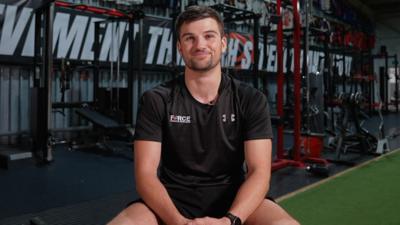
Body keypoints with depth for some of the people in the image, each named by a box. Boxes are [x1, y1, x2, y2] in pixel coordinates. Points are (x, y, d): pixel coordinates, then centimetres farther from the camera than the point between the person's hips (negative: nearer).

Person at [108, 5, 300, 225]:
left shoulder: (251, 100, -2)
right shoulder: (156, 100, -4)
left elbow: (259, 171, -9)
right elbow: (145, 173, -10)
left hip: (233, 201, 0)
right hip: (171, 202, 0)